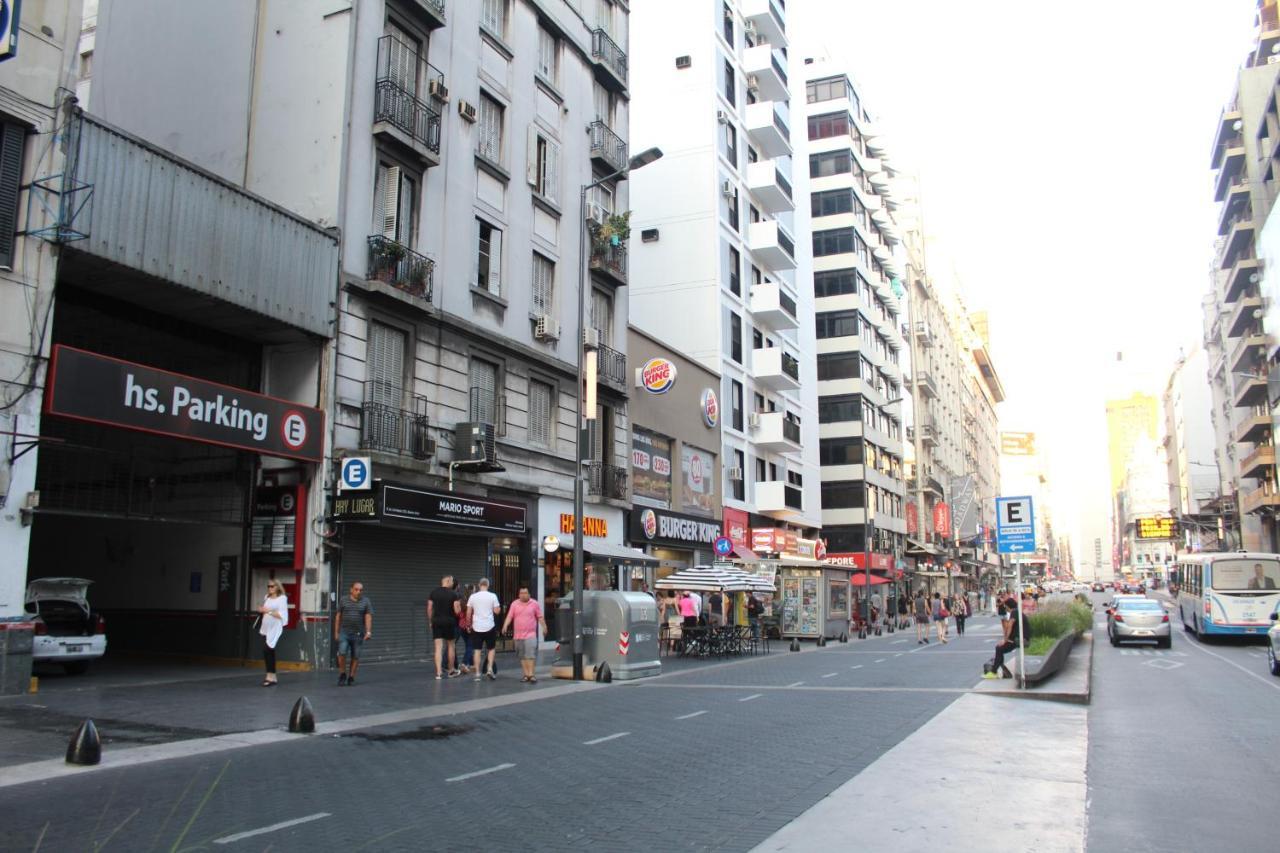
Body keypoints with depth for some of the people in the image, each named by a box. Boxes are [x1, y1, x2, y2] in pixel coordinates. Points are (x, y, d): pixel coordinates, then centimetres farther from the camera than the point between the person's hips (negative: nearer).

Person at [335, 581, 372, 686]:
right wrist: (336, 632, 2)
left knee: (355, 657, 3)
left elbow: (368, 618, -8)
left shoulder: (366, 602, -2)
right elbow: (338, 617, 5)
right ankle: (342, 675, 6)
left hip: (358, 634, 0)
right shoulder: (344, 601, 1)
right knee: (342, 654, -12)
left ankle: (351, 678, 13)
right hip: (344, 633, 0)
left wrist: (368, 632, -20)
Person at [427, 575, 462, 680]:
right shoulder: (453, 594, -7)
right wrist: (459, 606, 11)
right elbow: (457, 611, -10)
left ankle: (438, 672, -10)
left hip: (436, 622, 2)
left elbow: (429, 609, 3)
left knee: (438, 647, -1)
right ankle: (451, 670, 24)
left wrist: (430, 622, 13)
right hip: (450, 622, -2)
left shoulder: (433, 593, 3)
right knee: (451, 646, 14)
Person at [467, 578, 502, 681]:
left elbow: (468, 613, 4)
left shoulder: (473, 596, 1)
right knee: (491, 649, 13)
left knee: (477, 650, 7)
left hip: (477, 627, 1)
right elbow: (497, 611, -5)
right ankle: (490, 669, -2)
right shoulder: (492, 596, -5)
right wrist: (499, 607, 16)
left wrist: (469, 625, 16)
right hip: (489, 626, -1)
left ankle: (477, 673, 5)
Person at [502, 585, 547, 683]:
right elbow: (509, 616, 1)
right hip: (518, 635, 3)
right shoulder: (514, 604, 6)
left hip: (531, 634, -3)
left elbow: (540, 617, 7)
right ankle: (526, 675, 14)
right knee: (522, 656, 7)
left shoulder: (534, 604, 3)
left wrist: (544, 627, 2)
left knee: (531, 655, -12)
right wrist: (505, 625, -14)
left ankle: (531, 674, -11)